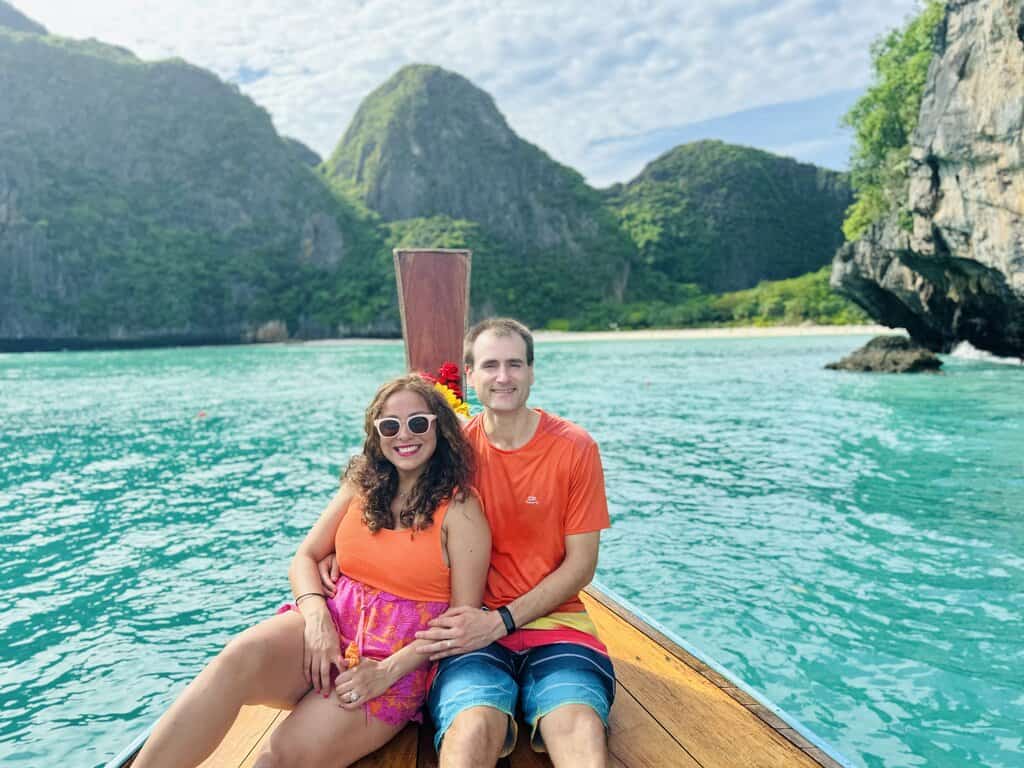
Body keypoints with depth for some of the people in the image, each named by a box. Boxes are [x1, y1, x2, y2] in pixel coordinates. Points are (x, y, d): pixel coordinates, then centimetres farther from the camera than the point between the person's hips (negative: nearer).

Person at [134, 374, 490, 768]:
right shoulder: (363, 484, 9)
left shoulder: (459, 507, -6)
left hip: (400, 657, -3)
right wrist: (317, 618, -10)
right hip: (333, 623, 4)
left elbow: (464, 614, -7)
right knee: (240, 658, -30)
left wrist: (388, 671, -15)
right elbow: (305, 558, 10)